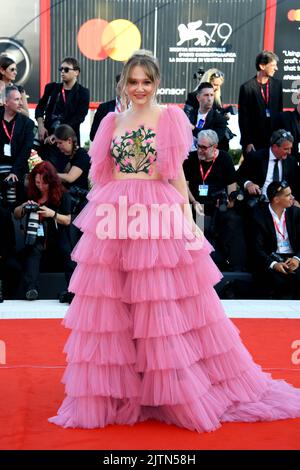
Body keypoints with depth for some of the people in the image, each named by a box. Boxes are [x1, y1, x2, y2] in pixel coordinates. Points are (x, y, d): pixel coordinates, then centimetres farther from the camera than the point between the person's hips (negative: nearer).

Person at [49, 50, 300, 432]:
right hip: (116, 217, 4)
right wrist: (102, 213, 11)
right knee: (111, 305, 5)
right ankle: (113, 391, 19)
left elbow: (177, 174, 0)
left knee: (164, 306, -1)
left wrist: (187, 219, -8)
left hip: (159, 215, -4)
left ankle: (181, 391, 15)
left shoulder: (170, 117, 3)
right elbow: (104, 174, 15)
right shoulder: (113, 121, 13)